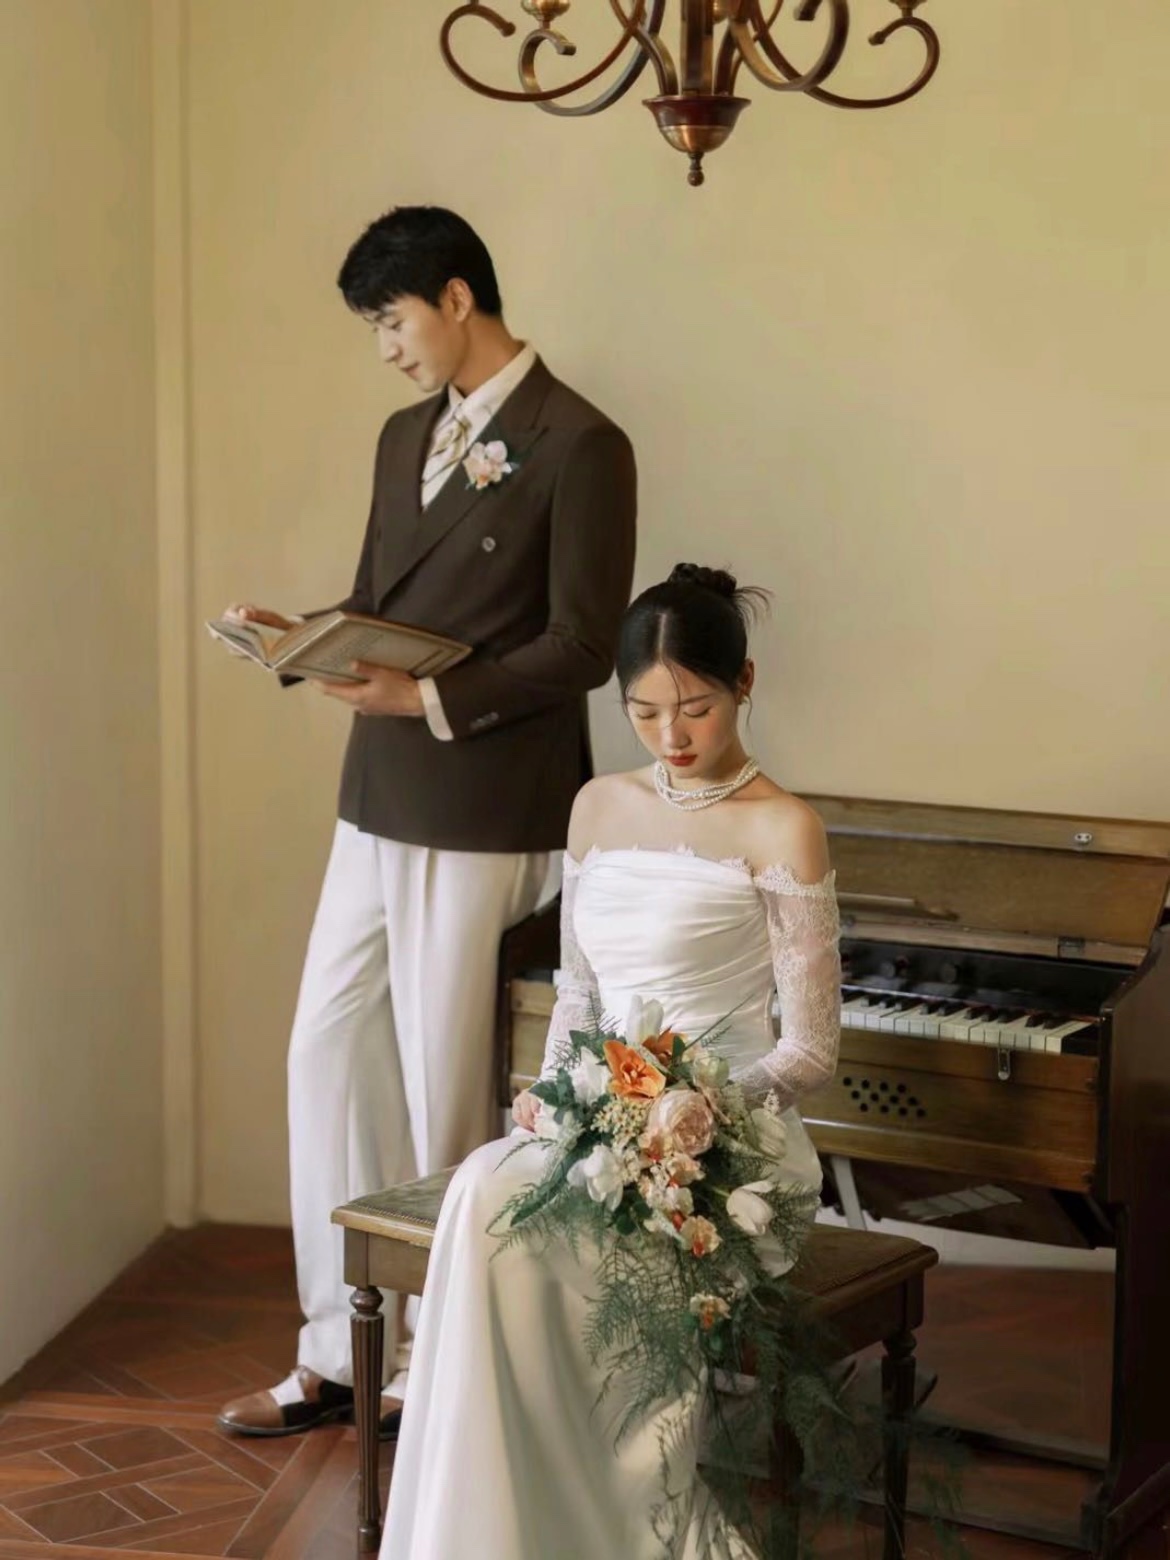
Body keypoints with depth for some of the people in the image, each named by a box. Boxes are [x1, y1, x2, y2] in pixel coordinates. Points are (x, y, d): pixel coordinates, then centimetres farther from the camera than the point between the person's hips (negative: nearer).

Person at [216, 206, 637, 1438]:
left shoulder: (578, 445, -10)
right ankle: (340, 1349, 21)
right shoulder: (406, 436, 14)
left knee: (442, 1085, 2)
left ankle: (435, 1362, 20)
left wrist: (432, 700, -21)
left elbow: (582, 646, -14)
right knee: (326, 1056, 9)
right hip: (377, 800, 8)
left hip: (480, 815, -8)